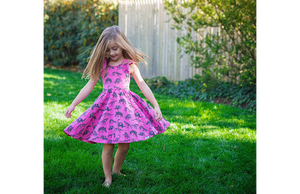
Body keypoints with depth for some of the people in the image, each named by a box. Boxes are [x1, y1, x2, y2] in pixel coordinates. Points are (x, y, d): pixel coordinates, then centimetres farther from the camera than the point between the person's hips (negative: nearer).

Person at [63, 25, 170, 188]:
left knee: (124, 145, 5)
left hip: (126, 105, 0)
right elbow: (89, 85, 7)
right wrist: (73, 104, 3)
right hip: (107, 106, 0)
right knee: (108, 145, -2)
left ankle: (116, 171, 29)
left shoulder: (130, 65, 0)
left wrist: (156, 105, -4)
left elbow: (143, 86, 2)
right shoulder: (102, 64, 4)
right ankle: (108, 178, 14)